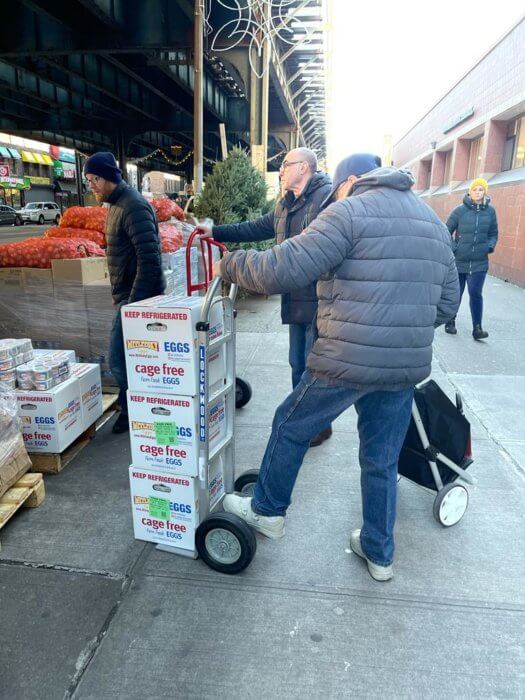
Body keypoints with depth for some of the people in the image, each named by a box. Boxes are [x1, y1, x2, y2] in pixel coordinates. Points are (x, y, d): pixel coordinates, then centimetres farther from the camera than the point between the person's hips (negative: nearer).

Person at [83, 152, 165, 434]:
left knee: (119, 360, -4)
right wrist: (124, 299, 20)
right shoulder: (116, 204, 15)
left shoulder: (133, 207, -16)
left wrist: (134, 303, -23)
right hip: (126, 295, 10)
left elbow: (149, 259, -23)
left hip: (136, 296, -10)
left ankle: (131, 410, 15)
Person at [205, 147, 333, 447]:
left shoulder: (327, 196, -11)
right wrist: (215, 231, 22)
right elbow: (255, 228, 25)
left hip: (319, 300, -8)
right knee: (298, 364, 17)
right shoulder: (286, 205, 17)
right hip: (296, 300, 9)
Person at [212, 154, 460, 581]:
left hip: (347, 362, -6)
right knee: (383, 461, 19)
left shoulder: (350, 213, -7)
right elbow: (447, 304, 16)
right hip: (408, 367, 7)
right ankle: (379, 554, 35)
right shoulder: (434, 223, 16)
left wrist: (231, 265, 0)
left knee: (291, 427, 17)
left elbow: (283, 271, -16)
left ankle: (268, 511, 35)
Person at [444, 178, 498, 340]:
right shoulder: (460, 210, -4)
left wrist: (490, 245, -5)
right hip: (459, 261, -1)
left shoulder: (490, 211, 4)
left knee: (476, 293, -7)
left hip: (479, 262, 1)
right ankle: (450, 322, 27)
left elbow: (493, 234, 14)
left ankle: (477, 328, -2)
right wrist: (453, 248, -11)